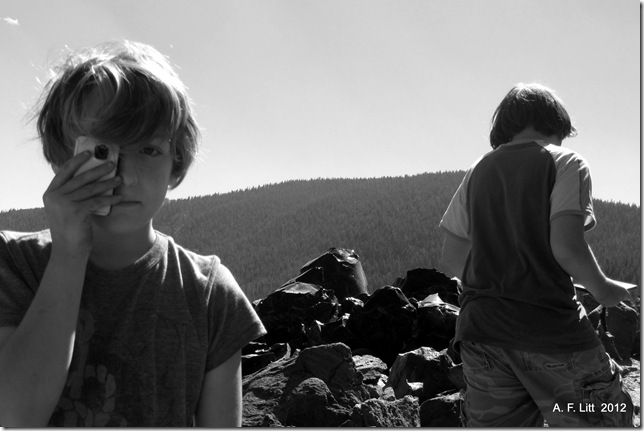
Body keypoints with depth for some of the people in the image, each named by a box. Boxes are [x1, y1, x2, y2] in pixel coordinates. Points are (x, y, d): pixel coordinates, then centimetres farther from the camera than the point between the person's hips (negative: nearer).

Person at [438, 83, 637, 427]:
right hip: (549, 331, -5)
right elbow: (566, 247, -15)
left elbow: (450, 262, 10)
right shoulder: (564, 162, -2)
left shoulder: (477, 172, 12)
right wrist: (603, 289, 2)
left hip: (481, 330, 5)